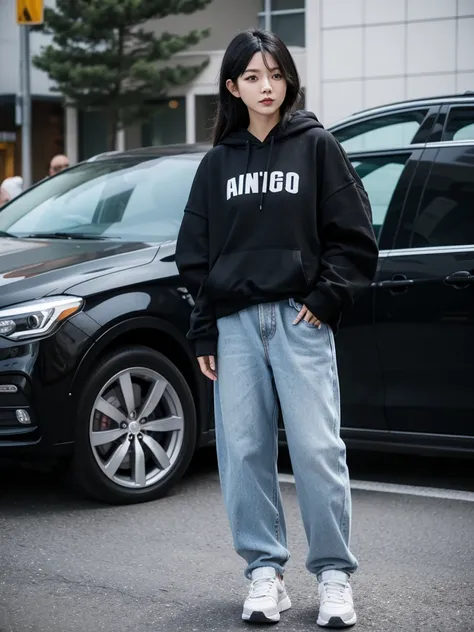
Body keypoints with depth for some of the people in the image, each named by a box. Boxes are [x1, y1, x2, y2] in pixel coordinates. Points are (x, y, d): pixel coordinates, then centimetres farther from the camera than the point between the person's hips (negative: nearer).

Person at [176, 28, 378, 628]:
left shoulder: (317, 146, 5)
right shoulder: (217, 163, 13)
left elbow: (354, 237, 3)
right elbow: (195, 253, 13)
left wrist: (325, 298, -7)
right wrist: (204, 333, 7)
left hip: (300, 317, -3)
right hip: (235, 322, 3)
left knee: (317, 448, -6)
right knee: (244, 451, 2)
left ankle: (334, 575, 5)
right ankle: (264, 572, 13)